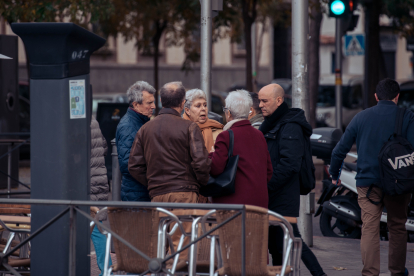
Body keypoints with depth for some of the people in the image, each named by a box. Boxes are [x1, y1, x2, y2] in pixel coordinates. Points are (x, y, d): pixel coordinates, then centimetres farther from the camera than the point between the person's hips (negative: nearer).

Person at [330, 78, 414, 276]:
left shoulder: (361, 117, 6)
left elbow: (340, 150, 8)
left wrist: (334, 174, 22)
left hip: (367, 183, 1)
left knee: (370, 228, -2)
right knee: (397, 227, 14)